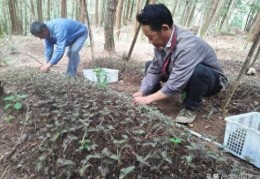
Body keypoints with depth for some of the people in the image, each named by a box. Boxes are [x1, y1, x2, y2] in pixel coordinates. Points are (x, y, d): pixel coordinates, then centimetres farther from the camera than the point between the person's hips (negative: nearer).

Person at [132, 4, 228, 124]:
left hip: (212, 80, -6)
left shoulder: (187, 46, -38)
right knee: (149, 65, -2)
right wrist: (142, 93, -18)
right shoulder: (162, 41, -16)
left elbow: (175, 85, -37)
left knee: (198, 70, -40)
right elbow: (154, 70, -8)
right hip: (181, 77, 6)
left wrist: (149, 99, -28)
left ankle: (190, 108, -16)